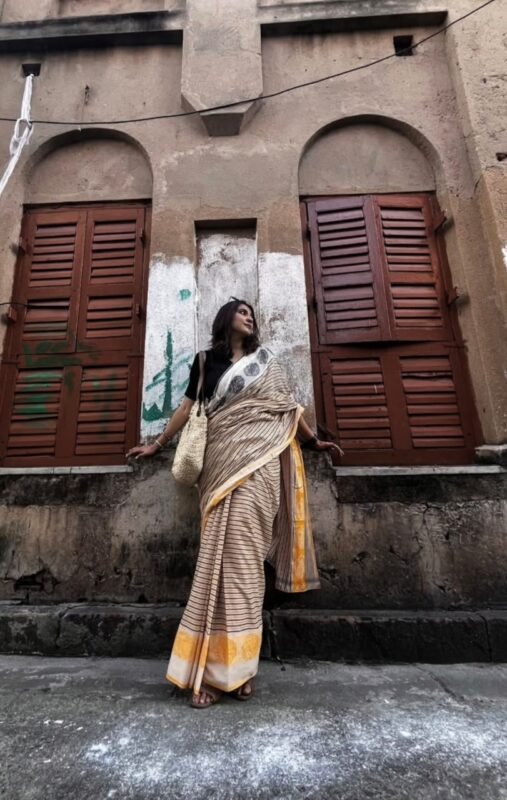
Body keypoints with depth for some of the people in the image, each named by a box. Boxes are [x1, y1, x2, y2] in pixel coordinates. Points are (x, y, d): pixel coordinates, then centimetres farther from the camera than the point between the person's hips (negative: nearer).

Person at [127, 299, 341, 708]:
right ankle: (212, 667, 4)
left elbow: (288, 405, 19)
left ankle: (235, 664, 3)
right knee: (221, 552, -4)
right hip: (224, 458, 0)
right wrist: (157, 444, 16)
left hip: (259, 458, 0)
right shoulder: (206, 361, 16)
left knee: (244, 551, -6)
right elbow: (188, 407, 16)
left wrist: (313, 439, 19)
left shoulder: (266, 359, 19)